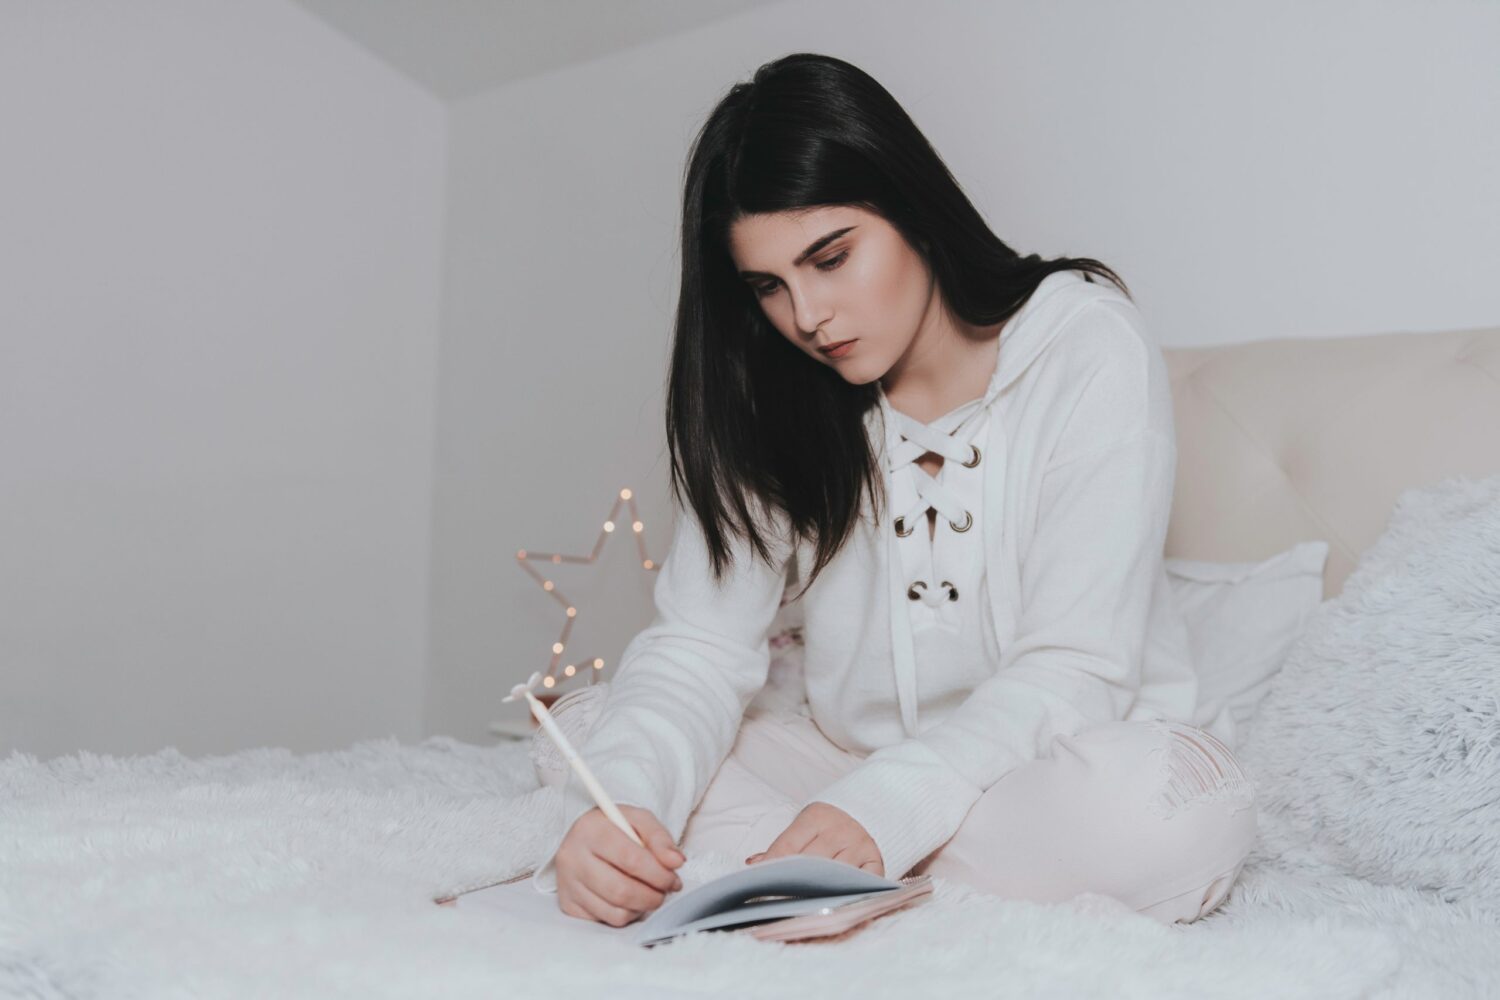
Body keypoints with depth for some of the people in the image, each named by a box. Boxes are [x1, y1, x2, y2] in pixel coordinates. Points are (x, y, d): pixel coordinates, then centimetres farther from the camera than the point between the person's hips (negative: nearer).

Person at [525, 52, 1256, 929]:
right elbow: (699, 646, -10)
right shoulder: (772, 405, -1)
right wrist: (617, 800, -31)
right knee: (585, 723, -9)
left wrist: (884, 808, -36)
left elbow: (1075, 671, -20)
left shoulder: (1089, 350, -14)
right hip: (862, 756, 3)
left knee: (1149, 815, -38)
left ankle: (736, 849, -22)